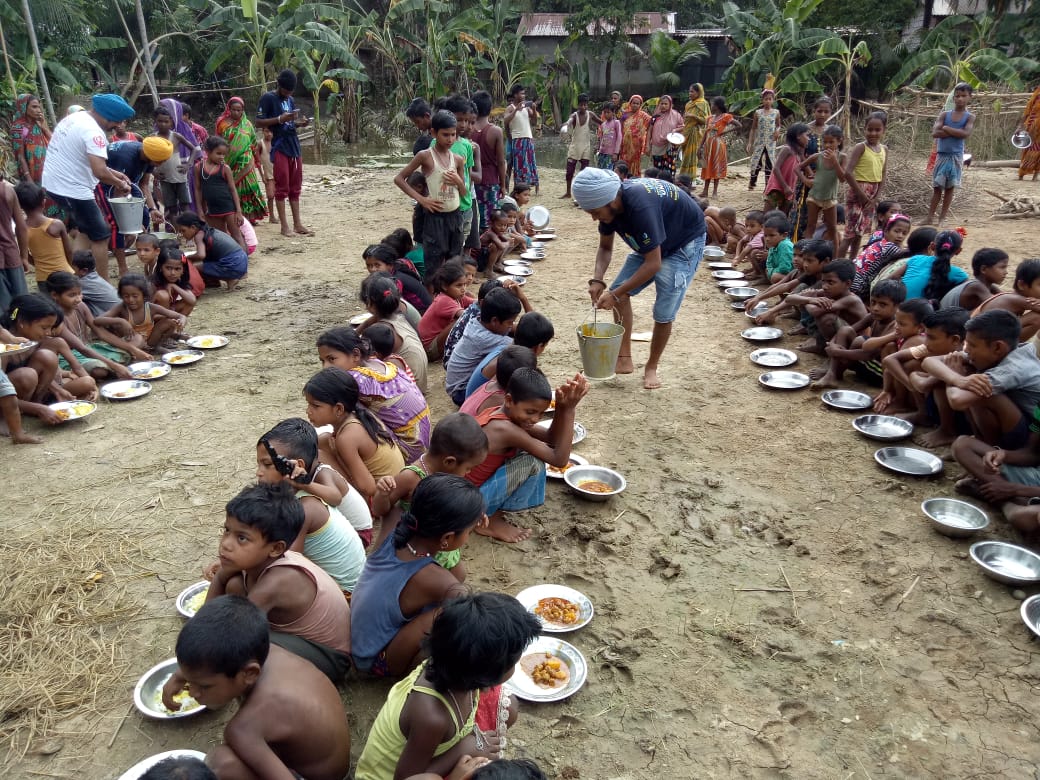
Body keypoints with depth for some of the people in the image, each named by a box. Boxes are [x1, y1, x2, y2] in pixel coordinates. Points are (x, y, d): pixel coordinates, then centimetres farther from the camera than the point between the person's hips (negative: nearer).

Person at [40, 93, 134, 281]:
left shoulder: (74, 118, 11)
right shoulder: (94, 132, -21)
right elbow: (99, 172, -30)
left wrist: (114, 173, 15)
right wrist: (120, 184, -13)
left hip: (53, 183, 10)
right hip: (72, 190, -10)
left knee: (86, 230, 23)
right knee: (100, 236, 1)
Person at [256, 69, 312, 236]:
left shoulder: (290, 100, 16)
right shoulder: (268, 98, -5)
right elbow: (259, 122, -9)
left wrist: (300, 123, 3)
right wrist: (280, 119, -19)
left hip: (294, 145, 7)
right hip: (279, 147, -7)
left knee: (295, 187, 7)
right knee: (282, 187, -5)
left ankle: (297, 224, 12)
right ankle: (284, 226, -2)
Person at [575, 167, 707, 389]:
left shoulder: (640, 206, -39)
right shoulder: (609, 203, -14)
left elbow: (653, 264, -36)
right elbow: (605, 247, -1)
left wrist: (615, 295, -33)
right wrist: (597, 280, -19)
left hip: (685, 242, -8)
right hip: (650, 244, 8)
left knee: (664, 313, -13)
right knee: (619, 291, 0)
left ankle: (651, 367, 9)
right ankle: (624, 359, 8)